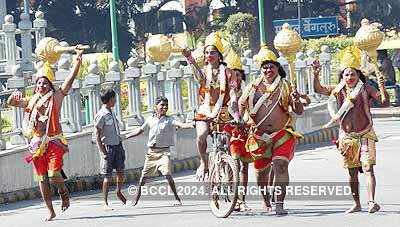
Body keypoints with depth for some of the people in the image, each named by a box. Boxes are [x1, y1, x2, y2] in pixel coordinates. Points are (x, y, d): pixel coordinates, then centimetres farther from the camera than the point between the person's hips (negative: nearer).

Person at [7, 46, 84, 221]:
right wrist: (15, 96, -4)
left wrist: (78, 58, -13)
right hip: (37, 143, 4)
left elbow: (71, 78, -4)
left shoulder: (56, 96, 2)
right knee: (42, 179, 3)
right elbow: (10, 102, 21)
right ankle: (50, 211, 11)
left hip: (54, 141, -4)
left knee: (54, 174, -17)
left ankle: (64, 192, 15)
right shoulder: (31, 101, 14)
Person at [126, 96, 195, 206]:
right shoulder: (150, 120, 8)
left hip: (163, 152, -3)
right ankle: (136, 199, 21)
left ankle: (177, 198, -10)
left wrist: (191, 125, -36)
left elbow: (181, 125, -17)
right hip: (152, 151, 3)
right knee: (144, 176, 7)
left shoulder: (169, 120, -1)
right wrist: (125, 136, 24)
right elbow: (140, 130, 20)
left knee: (167, 174, -18)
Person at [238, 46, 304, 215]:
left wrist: (296, 101, -22)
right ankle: (265, 201, 34)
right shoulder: (253, 87, 7)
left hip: (282, 133, -2)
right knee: (261, 170, 9)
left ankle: (279, 204, -20)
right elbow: (241, 103, 23)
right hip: (259, 136, 2)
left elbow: (299, 112, -2)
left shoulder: (285, 87, 3)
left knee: (280, 165, -19)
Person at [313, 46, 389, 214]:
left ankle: (371, 202, -22)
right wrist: (316, 75, -9)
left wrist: (382, 88, -29)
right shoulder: (338, 90, 6)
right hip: (347, 136, 4)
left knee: (368, 168, -15)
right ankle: (356, 204, 20)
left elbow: (385, 102, -11)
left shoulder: (366, 88, -5)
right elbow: (318, 89, 7)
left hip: (365, 135, -4)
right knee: (352, 171, 9)